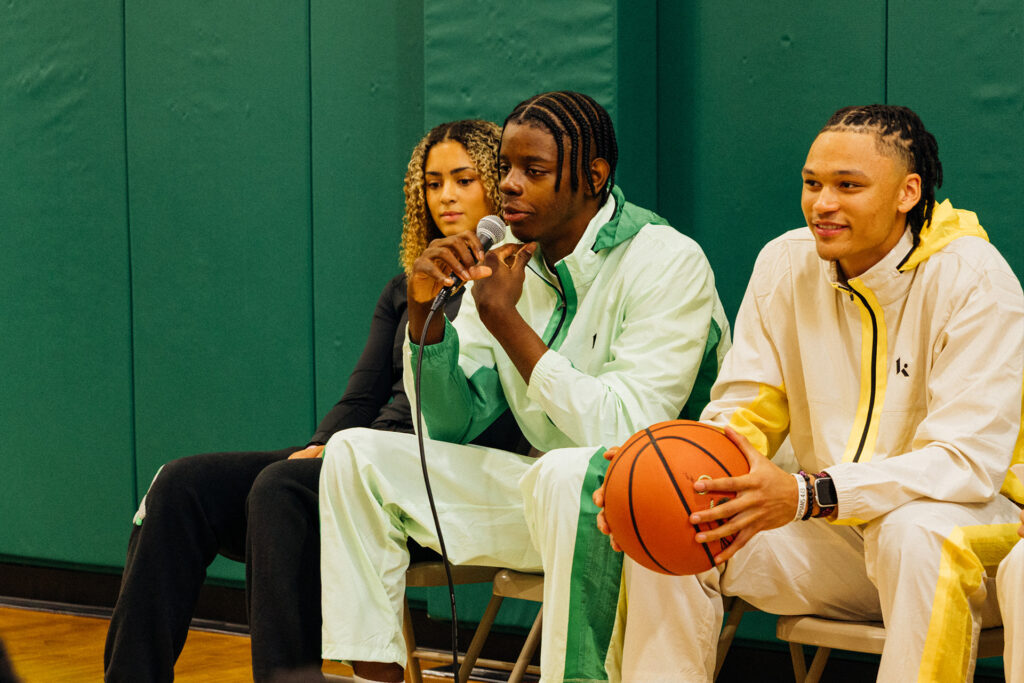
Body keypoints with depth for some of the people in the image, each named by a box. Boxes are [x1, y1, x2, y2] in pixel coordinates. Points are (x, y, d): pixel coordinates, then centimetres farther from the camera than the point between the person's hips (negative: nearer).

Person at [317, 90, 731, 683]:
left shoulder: (668, 262, -16)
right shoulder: (505, 257, 4)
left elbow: (624, 431, -26)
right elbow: (453, 427, 5)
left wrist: (504, 318, -23)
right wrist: (425, 310, -11)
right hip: (543, 487, 7)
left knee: (567, 473, -39)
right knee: (356, 453, -1)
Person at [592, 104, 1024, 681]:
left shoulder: (973, 278, -15)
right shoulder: (785, 264, 1)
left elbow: (968, 459, -24)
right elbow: (744, 413, 4)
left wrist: (806, 495, -36)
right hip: (830, 532, 5)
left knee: (919, 529, -39)